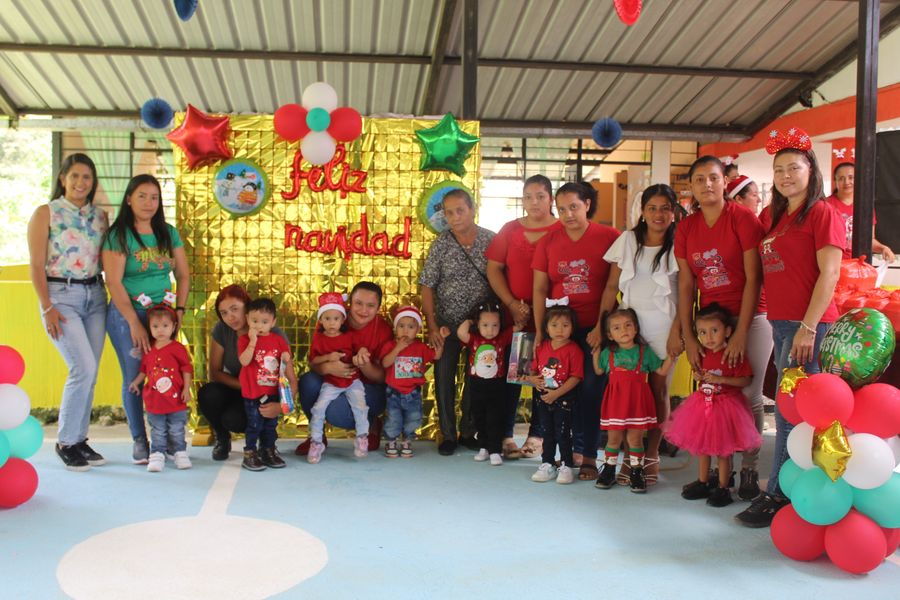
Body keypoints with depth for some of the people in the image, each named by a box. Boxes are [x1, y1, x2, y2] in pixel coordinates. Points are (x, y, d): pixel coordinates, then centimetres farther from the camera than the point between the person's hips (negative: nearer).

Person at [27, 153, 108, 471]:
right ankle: (65, 441, 0)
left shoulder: (100, 216, 11)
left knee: (88, 373, 5)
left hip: (95, 297, 5)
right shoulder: (45, 213, -1)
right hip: (61, 296, -5)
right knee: (84, 368, -15)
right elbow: (36, 266, -5)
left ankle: (79, 439, 17)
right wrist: (47, 308, -12)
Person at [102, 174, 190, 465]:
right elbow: (114, 282, -11)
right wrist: (135, 323, -14)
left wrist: (179, 310, 0)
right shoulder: (118, 235, -5)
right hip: (126, 313, -3)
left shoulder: (169, 233, 8)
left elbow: (183, 275, 11)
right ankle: (139, 441, 12)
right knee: (134, 378, 0)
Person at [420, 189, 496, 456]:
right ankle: (448, 435, 17)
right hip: (447, 324, 0)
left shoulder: (491, 240, -6)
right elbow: (427, 287, -5)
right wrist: (432, 326, -11)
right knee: (444, 378, 4)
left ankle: (469, 432, 24)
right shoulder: (440, 245, -6)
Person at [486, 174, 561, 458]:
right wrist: (512, 304, -5)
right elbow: (494, 269, 6)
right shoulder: (510, 230, 9)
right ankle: (505, 435, 13)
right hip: (514, 315, 2)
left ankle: (536, 436, 14)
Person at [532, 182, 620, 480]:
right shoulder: (548, 242, 7)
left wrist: (601, 327, -10)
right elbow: (539, 289, 6)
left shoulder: (609, 238, -2)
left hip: (594, 328, -2)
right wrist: (540, 331, 0)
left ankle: (587, 455, 4)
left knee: (591, 389, -3)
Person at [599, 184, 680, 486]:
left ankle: (651, 455, 13)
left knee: (658, 390, 2)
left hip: (663, 325, -2)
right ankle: (630, 454, 9)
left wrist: (676, 331, -11)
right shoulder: (628, 240, 7)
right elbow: (612, 286, 7)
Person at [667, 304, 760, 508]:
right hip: (703, 404, 7)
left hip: (725, 405, -7)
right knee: (701, 446, 16)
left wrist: (720, 379, -25)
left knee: (723, 450, 2)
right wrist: (699, 377, -1)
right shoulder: (703, 355, 4)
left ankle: (723, 488, 14)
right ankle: (703, 483, 30)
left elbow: (745, 380, -18)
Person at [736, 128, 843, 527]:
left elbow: (829, 273, -11)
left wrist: (808, 326, -17)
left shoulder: (822, 213, -5)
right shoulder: (772, 216, 17)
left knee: (789, 413, -6)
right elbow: (761, 270, 22)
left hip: (808, 325, -7)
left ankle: (777, 497, 1)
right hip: (780, 323, 7)